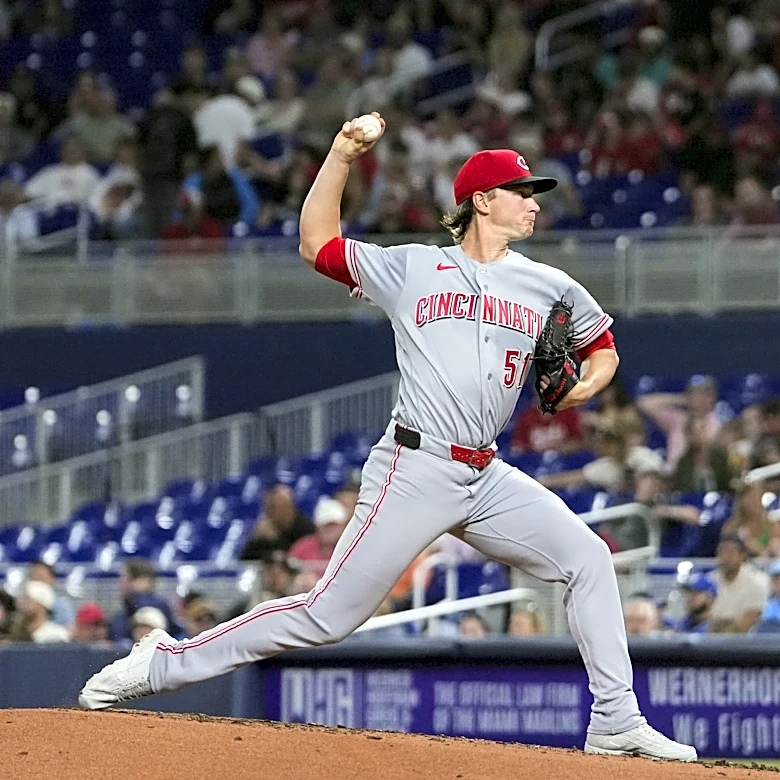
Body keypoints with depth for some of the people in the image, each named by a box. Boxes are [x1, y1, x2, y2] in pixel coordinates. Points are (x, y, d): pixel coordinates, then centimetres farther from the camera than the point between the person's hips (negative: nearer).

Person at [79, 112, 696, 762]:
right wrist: (341, 157, 2)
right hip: (415, 470, -5)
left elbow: (603, 348, 26)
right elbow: (317, 244, 11)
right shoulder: (411, 268, 6)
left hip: (488, 477, 5)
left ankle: (616, 724, -1)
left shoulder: (549, 287, 13)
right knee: (329, 615, -8)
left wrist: (585, 386, 4)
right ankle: (165, 663, 1)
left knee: (588, 560, -7)